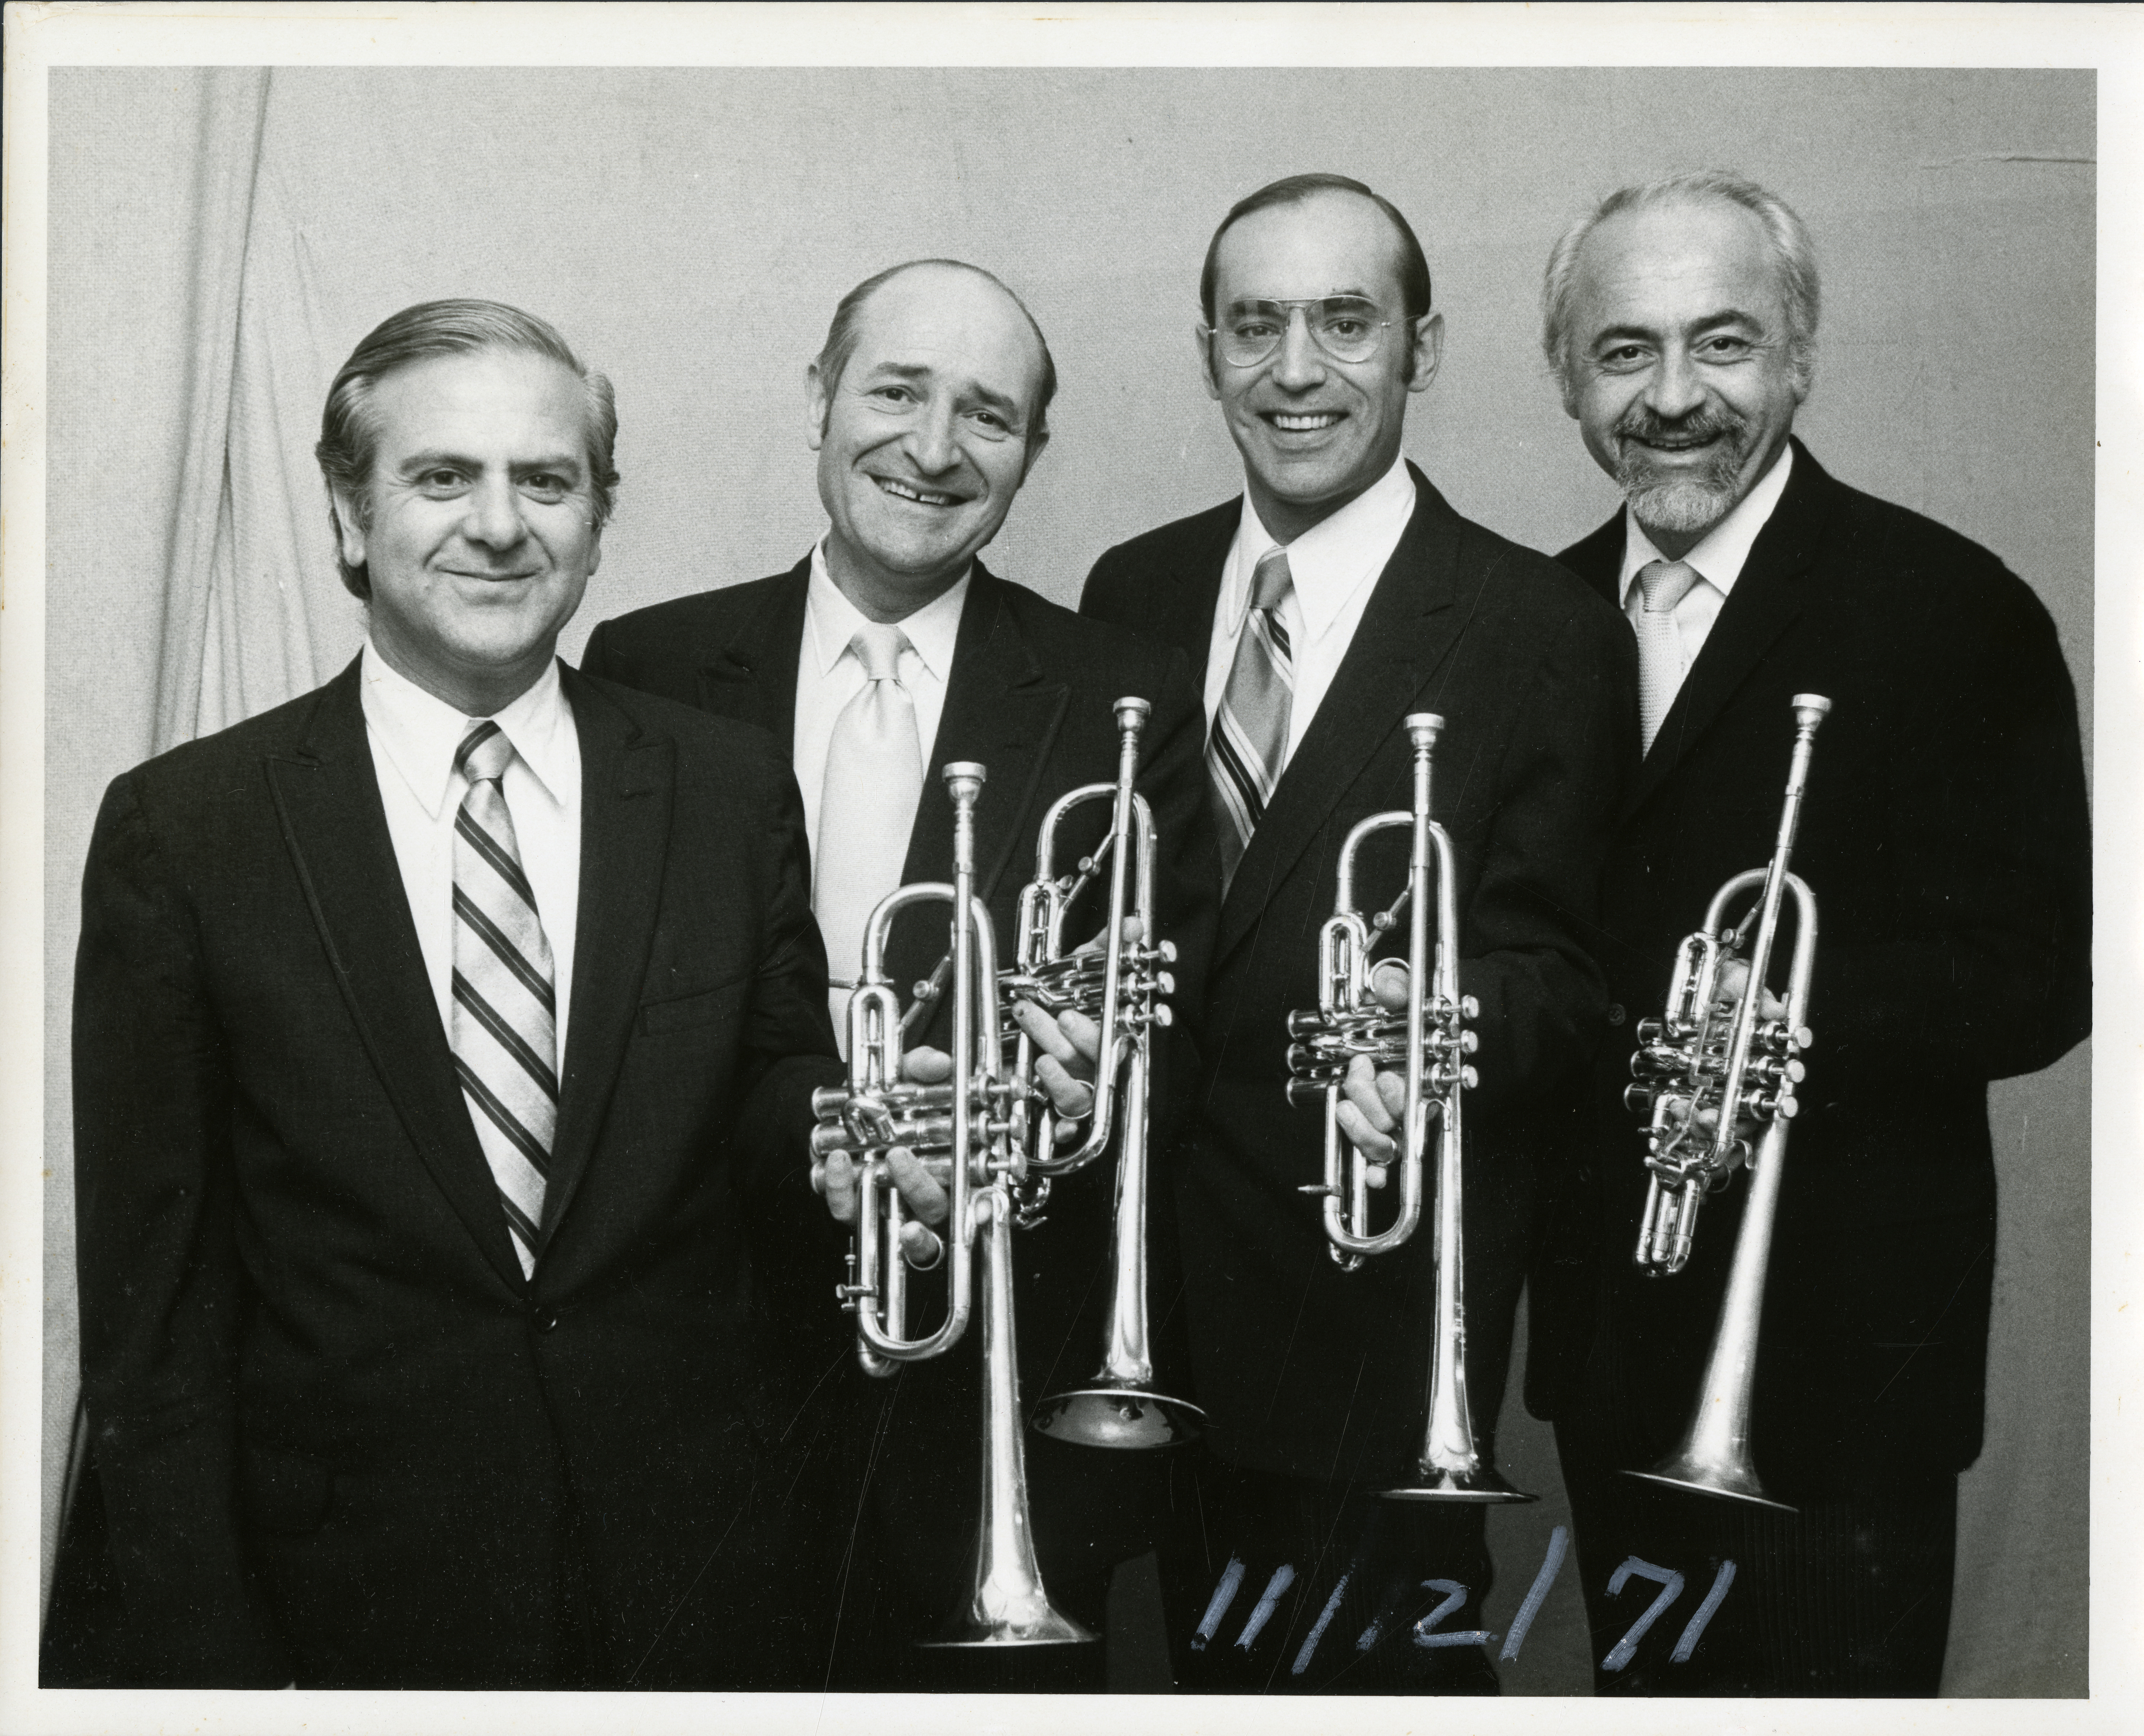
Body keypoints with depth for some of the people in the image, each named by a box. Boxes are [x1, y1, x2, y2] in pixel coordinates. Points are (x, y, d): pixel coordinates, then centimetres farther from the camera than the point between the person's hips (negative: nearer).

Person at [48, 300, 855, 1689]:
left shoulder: (733, 792, -1)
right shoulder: (183, 831, -6)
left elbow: (776, 1141, 6)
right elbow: (153, 1298, -5)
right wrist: (203, 1654, -8)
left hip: (709, 1580, 2)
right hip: (361, 1610, -1)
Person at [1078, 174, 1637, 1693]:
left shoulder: (1542, 632, -8)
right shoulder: (1134, 594, 7)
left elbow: (1552, 966, -9)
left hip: (1382, 1294, -4)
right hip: (1159, 1268, 5)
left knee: (1382, 1668, 6)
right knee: (1215, 1653, 19)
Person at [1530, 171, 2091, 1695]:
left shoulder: (1950, 613, -11)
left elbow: (2039, 978, -14)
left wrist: (1800, 1008, -29)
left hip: (1839, 1342, -6)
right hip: (1609, 1326, 6)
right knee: (1640, 1681, 18)